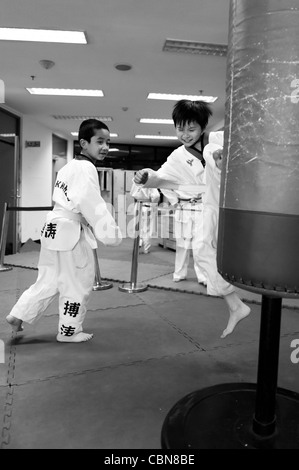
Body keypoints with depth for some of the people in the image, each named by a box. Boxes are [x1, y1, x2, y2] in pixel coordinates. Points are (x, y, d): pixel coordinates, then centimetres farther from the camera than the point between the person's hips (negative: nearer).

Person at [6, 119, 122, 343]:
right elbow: (90, 203, -26)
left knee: (49, 281, 21)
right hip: (71, 232, -10)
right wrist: (110, 232, -26)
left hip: (55, 228, 10)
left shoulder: (70, 166, 16)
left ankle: (19, 315, 28)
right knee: (78, 284, 7)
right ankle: (69, 331, 22)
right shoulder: (86, 168, -16)